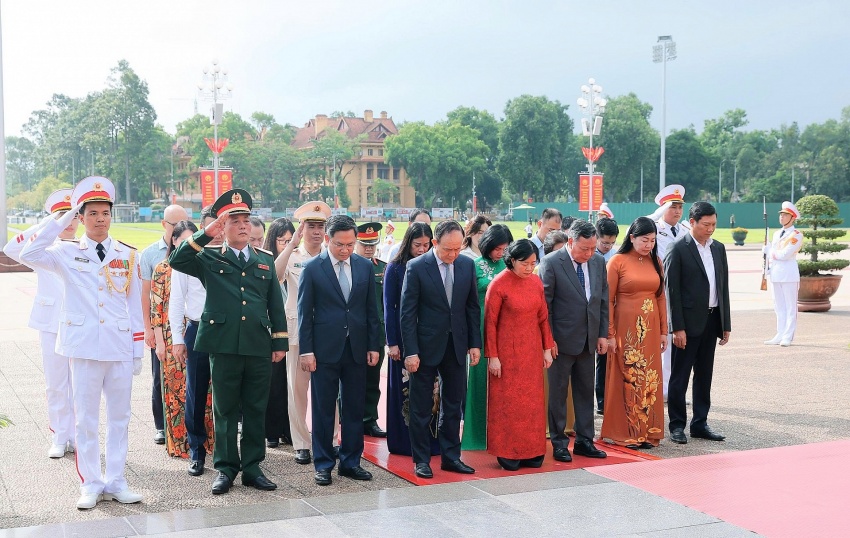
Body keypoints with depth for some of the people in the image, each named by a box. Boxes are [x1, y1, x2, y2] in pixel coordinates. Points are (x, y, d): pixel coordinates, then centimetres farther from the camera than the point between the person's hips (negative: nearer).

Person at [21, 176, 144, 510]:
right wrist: (61, 221, -13)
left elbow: (135, 305, 8)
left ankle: (115, 482, 18)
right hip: (84, 347, -2)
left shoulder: (128, 256, 6)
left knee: (119, 417, 8)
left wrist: (138, 351, 5)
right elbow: (28, 256, -16)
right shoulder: (68, 253, 2)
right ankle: (91, 484, 15)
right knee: (86, 419, 4)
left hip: (121, 348, 2)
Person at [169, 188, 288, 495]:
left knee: (256, 410, 8)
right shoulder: (210, 259, 5)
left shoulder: (265, 260, 13)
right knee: (225, 410, 6)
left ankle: (252, 467, 18)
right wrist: (206, 235, -14)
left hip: (259, 348, 2)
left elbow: (276, 305, 13)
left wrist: (280, 342, 8)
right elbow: (177, 261, -12)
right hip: (224, 346, -2)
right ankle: (225, 468, 16)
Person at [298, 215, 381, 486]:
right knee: (323, 410, 4)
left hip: (357, 349, 3)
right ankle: (323, 464, 15)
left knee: (355, 409, 9)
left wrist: (373, 346, 5)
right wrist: (306, 350, -8)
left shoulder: (365, 266, 5)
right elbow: (304, 312, -3)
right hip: (325, 349, -3)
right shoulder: (312, 268, -4)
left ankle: (351, 461, 20)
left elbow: (372, 309, 9)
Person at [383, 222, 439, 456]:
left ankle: (431, 440, 13)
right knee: (405, 390, 4)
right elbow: (389, 308, -2)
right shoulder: (395, 269, -1)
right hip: (405, 338, -2)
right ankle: (405, 443, 12)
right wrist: (392, 342, -7)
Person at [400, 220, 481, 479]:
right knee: (421, 408, 5)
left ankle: (451, 456, 23)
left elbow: (473, 307, 8)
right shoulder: (416, 267, -11)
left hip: (456, 345, 4)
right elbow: (408, 313, -11)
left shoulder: (467, 265, 1)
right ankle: (421, 460, 16)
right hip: (426, 346, -4)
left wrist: (475, 343, 3)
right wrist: (411, 351, -14)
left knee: (454, 405, 12)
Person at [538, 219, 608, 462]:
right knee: (558, 392, 5)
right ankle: (559, 442, 16)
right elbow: (544, 303, -10)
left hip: (588, 340, 5)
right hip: (562, 340, -5)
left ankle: (584, 440, 21)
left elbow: (604, 299, 10)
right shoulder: (551, 263, -12)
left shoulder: (598, 262, 4)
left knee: (586, 391, 12)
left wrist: (603, 334, 6)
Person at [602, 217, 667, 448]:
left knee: (649, 380, 7)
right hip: (626, 329, -5)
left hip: (650, 329, 5)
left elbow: (661, 297, 11)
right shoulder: (618, 262, -6)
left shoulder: (655, 262, 8)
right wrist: (610, 334, -11)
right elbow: (608, 300, -7)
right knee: (627, 379, 1)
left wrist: (663, 331, 8)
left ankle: (647, 431, 17)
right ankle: (625, 432, 11)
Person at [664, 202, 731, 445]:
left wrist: (726, 324, 10)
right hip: (689, 322, -6)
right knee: (680, 376, 1)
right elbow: (672, 290, -11)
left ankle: (700, 423, 21)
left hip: (712, 320, 6)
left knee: (704, 375, 12)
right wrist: (677, 327, -16)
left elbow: (724, 287, 13)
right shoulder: (679, 249, -8)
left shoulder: (718, 248, 11)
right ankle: (677, 425, 9)